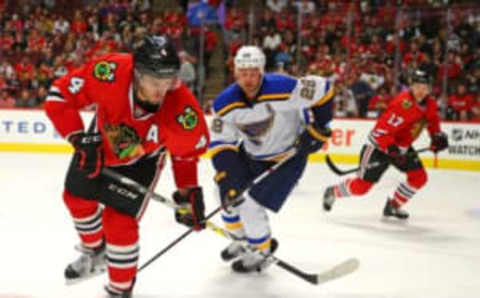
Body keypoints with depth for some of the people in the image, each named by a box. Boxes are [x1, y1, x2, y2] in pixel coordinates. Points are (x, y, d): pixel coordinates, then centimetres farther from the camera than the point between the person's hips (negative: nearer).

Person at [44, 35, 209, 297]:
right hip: (101, 141, 3)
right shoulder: (109, 73, -40)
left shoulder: (182, 109, -38)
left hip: (142, 159, -3)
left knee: (119, 222, -11)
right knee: (77, 197, 20)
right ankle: (95, 251, 51)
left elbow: (187, 151, -16)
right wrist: (79, 139, -32)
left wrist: (188, 192, -15)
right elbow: (60, 95, -26)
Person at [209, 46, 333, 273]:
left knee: (251, 205, -13)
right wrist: (226, 176, -24)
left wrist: (317, 128, -15)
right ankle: (244, 238, 40)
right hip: (251, 154, 6)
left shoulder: (283, 88, -30)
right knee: (229, 193, 13)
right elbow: (221, 142, -13)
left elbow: (323, 90, -20)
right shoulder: (225, 103, -16)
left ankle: (260, 252, 14)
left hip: (287, 157, -6)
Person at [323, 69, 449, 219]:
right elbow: (382, 130, -31)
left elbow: (433, 120, 20)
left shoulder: (430, 104, -4)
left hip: (402, 146, 8)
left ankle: (393, 205, 19)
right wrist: (392, 150, -40)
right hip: (378, 145, -8)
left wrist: (437, 136, 4)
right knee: (362, 185, -8)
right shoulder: (403, 104, -30)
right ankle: (333, 192, 18)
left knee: (419, 177, 1)